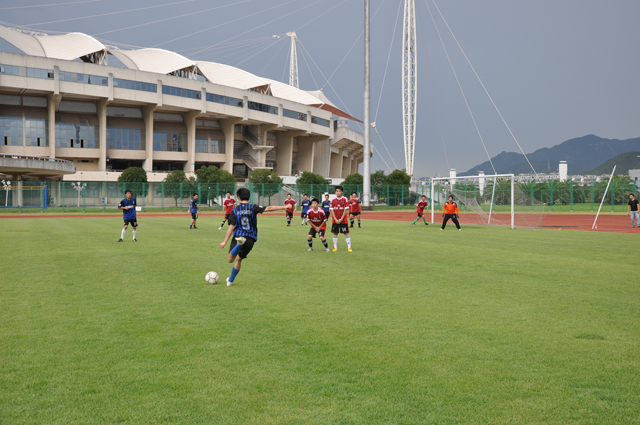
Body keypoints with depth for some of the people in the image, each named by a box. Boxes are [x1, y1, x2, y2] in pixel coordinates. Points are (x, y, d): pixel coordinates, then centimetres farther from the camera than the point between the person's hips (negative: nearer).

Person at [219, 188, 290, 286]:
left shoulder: (234, 211, 0)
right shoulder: (253, 208, -1)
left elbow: (231, 227, -6)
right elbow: (268, 209, -10)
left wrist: (225, 242, -3)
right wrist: (284, 207, -3)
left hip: (238, 236, -2)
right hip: (250, 239, 2)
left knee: (230, 259, -9)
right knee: (238, 259, 20)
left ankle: (239, 243, -37)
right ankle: (230, 281, 30)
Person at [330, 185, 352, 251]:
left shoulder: (345, 199, -3)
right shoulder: (333, 200, 4)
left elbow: (346, 210, -6)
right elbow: (331, 210, 1)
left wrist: (341, 219, -12)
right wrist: (335, 219, -9)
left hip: (343, 220, -2)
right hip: (335, 220, 2)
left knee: (346, 233, -3)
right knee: (335, 233, 6)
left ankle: (349, 247, 1)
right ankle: (335, 247, 15)